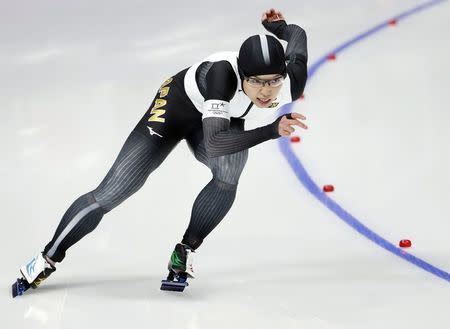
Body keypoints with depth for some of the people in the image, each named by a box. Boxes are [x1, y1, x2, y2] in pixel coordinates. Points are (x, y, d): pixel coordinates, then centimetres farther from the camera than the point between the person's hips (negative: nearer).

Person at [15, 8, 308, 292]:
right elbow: (215, 143, -53)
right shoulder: (223, 72, -43)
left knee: (229, 173, -29)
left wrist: (278, 27, 10)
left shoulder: (291, 84, -29)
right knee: (110, 194, -6)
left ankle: (185, 251, -8)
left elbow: (298, 35, -7)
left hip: (224, 116, 4)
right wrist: (271, 131, -61)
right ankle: (48, 259, 11)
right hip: (178, 105, -4)